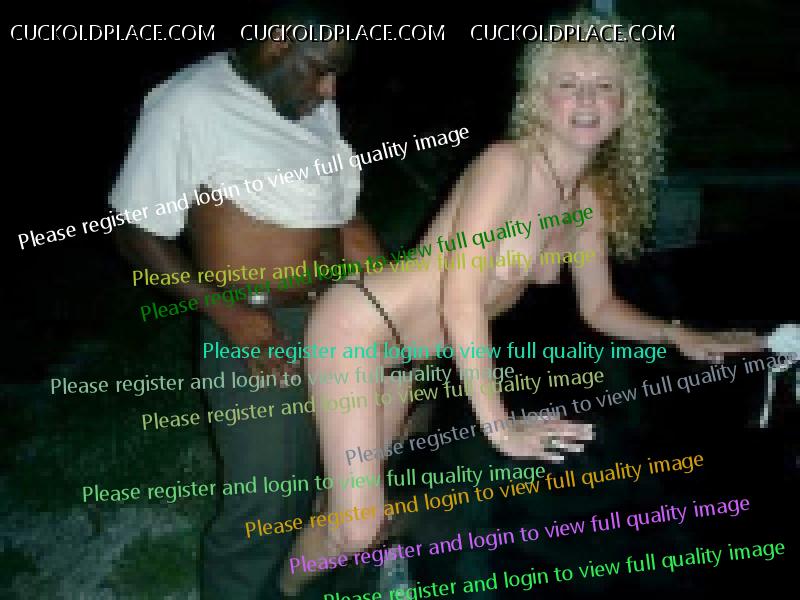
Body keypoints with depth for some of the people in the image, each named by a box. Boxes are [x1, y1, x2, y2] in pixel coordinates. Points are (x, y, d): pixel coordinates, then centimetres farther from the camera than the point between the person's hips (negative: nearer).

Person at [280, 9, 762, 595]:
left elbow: (598, 308, 18)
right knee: (360, 529, -9)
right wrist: (498, 424, -26)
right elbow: (462, 297, -27)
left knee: (358, 508, 17)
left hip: (405, 353, 8)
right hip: (359, 325, -8)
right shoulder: (508, 163, -22)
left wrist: (678, 336, 4)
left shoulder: (594, 198, 4)